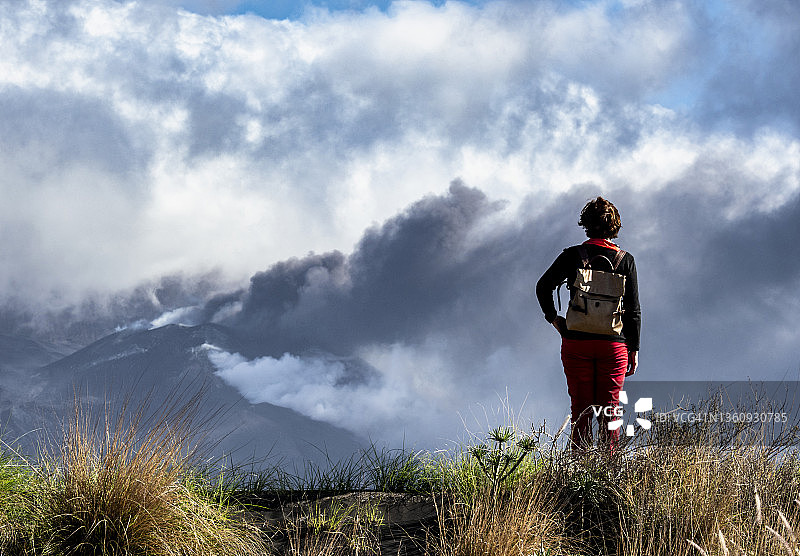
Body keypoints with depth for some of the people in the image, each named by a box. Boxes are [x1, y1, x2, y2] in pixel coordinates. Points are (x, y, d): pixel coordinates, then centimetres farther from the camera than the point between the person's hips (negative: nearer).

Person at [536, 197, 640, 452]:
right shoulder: (625, 260, 0)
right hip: (613, 344, 0)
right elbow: (633, 309, 1)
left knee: (581, 411, 6)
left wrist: (553, 317, 8)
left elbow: (543, 286, -4)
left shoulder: (573, 255, -2)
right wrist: (634, 349, 6)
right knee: (609, 412, 6)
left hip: (576, 342, 0)